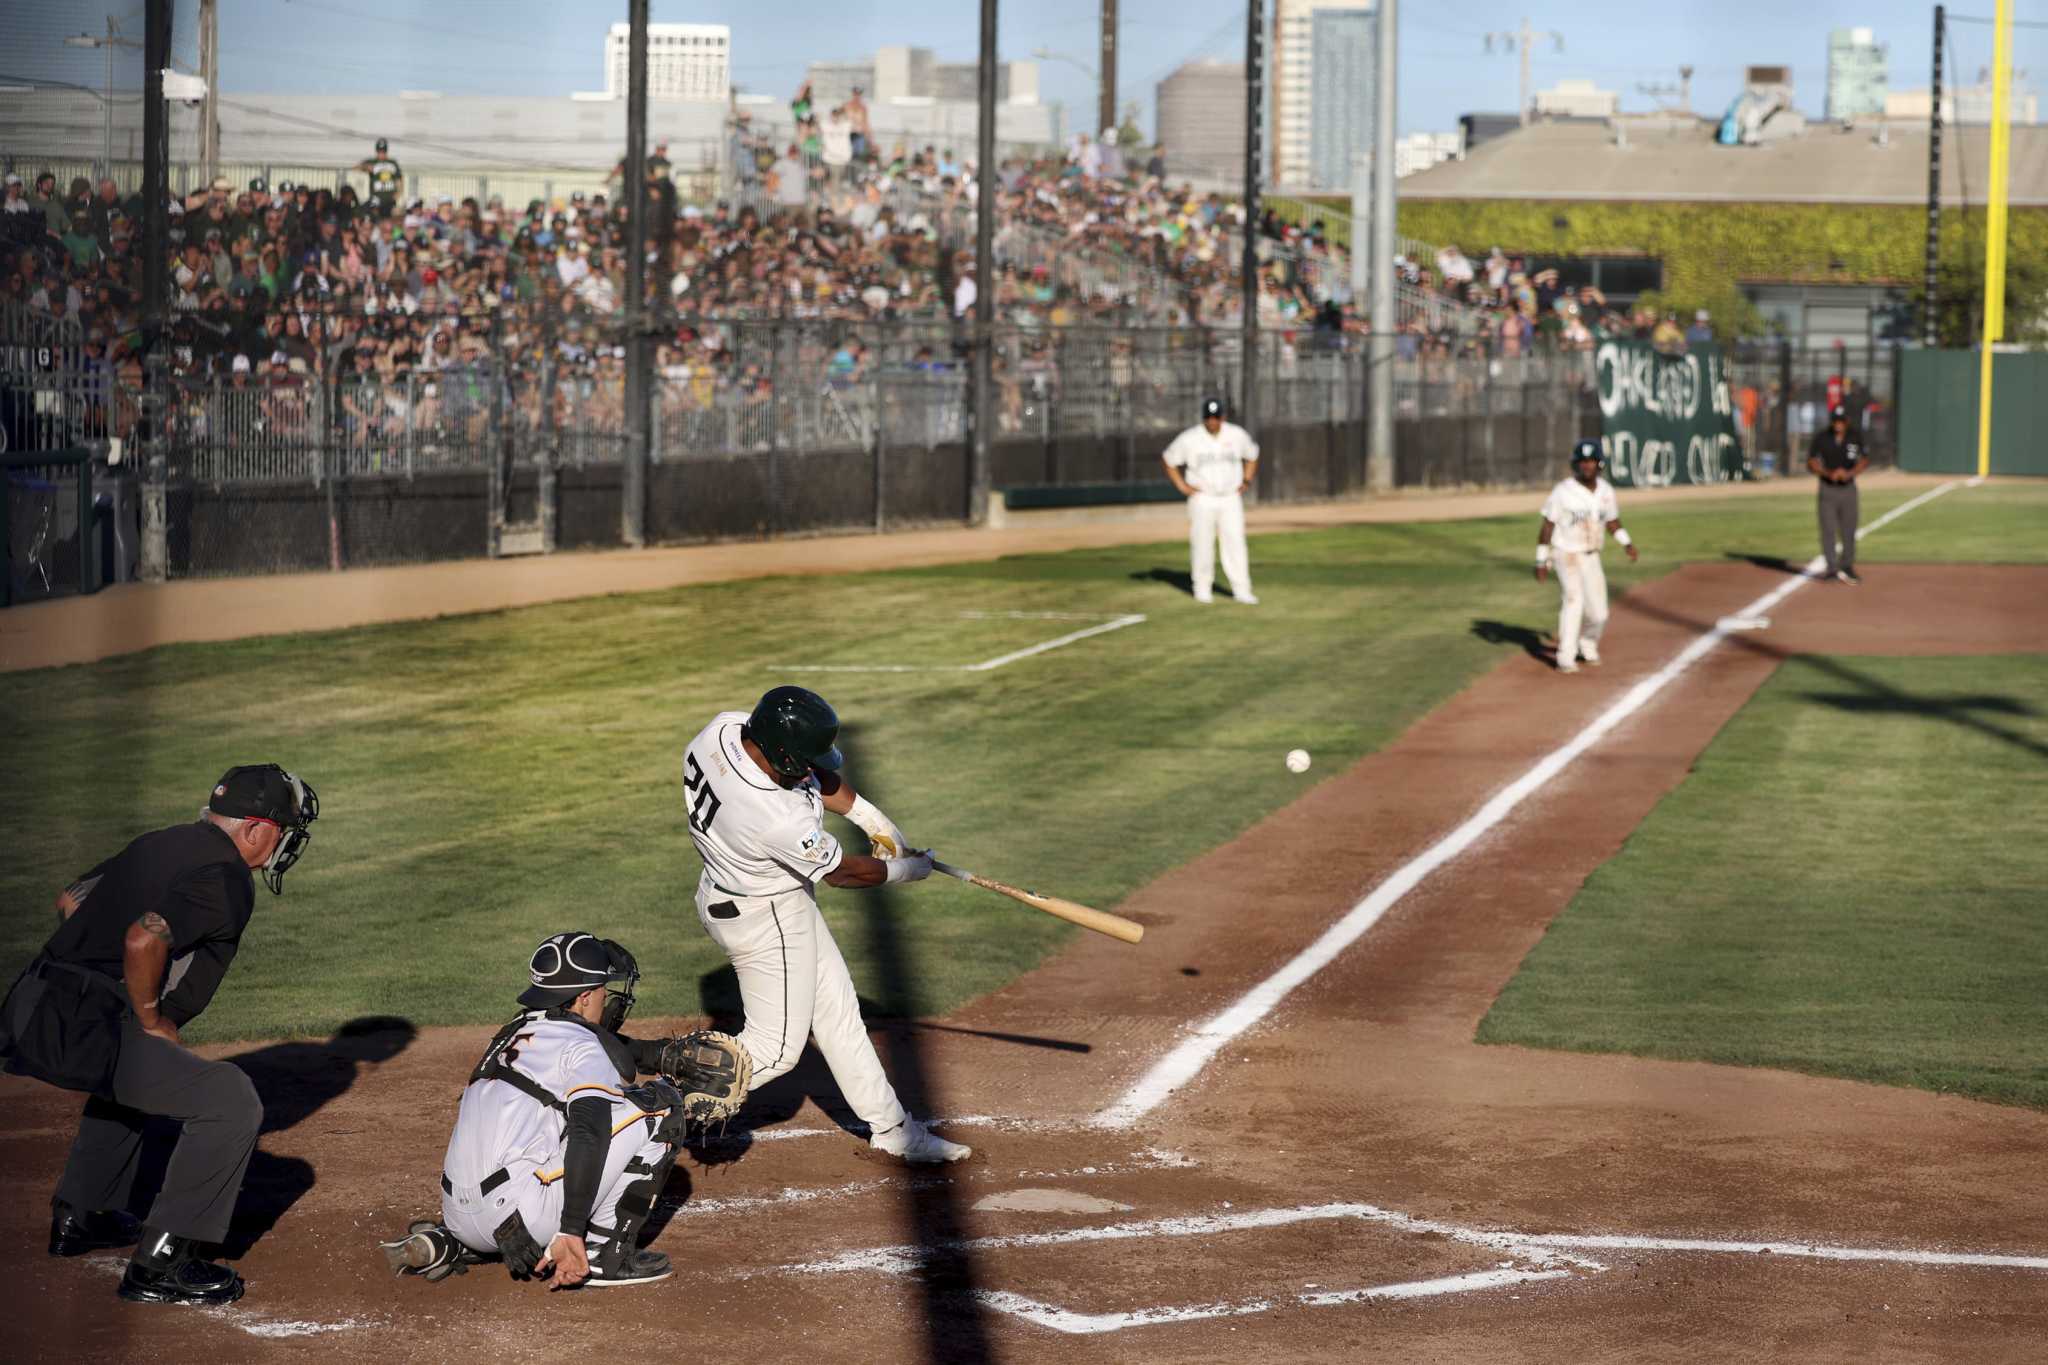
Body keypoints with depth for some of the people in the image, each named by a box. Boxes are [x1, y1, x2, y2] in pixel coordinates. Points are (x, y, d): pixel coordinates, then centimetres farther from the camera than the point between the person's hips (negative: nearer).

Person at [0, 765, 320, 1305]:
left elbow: (71, 900, 27)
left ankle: (79, 1216, 44)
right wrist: (151, 1019, -10)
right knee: (229, 1100, -10)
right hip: (84, 1033, -10)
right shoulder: (227, 879, -10)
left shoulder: (159, 844, 19)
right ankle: (159, 1264, -8)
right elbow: (143, 939, -25)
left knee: (132, 1070, 39)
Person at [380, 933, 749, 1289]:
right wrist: (570, 1232, -28)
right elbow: (589, 1134, -22)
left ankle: (443, 1244, 17)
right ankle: (604, 1255, -2)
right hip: (513, 1211, -8)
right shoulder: (583, 1045, -5)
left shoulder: (519, 1031, 20)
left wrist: (671, 1053, 29)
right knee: (659, 1106, -4)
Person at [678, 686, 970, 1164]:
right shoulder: (781, 820, -39)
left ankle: (891, 1129, 29)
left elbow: (815, 774, 1)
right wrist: (911, 869, -1)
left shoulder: (724, 728, -19)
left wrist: (869, 816, -3)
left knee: (836, 1011, 18)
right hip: (766, 917, -9)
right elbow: (844, 872, -18)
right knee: (774, 1048, 6)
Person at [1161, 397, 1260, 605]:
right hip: (1202, 500, -1)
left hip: (1231, 500, 1)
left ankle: (1241, 590, -6)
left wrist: (1246, 481, 8)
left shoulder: (1238, 435, 0)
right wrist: (1182, 486, -1)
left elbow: (1252, 455, 19)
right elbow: (1169, 460, 6)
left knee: (1235, 543, -6)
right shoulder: (1190, 439, -7)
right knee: (1202, 544, 2)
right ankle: (1202, 588, 14)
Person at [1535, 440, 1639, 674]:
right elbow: (1547, 526, -10)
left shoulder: (1606, 491, 1)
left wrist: (1627, 543, -2)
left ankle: (1587, 646, 35)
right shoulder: (1563, 491, -13)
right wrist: (1541, 561, -12)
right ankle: (1566, 658, -20)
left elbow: (1612, 522, 14)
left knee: (1598, 613, 5)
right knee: (1574, 600, -23)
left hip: (1591, 557, 5)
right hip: (1566, 554, -5)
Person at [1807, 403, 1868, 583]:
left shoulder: (1855, 436, 0)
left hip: (1848, 488, 2)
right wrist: (1828, 473, -21)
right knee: (1828, 530, -5)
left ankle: (1847, 567, 18)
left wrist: (1849, 473, -15)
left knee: (1849, 530, 6)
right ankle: (1832, 568, -2)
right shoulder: (1821, 438, -5)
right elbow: (1811, 462, -4)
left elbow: (1865, 460, 2)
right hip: (1828, 489, -2)